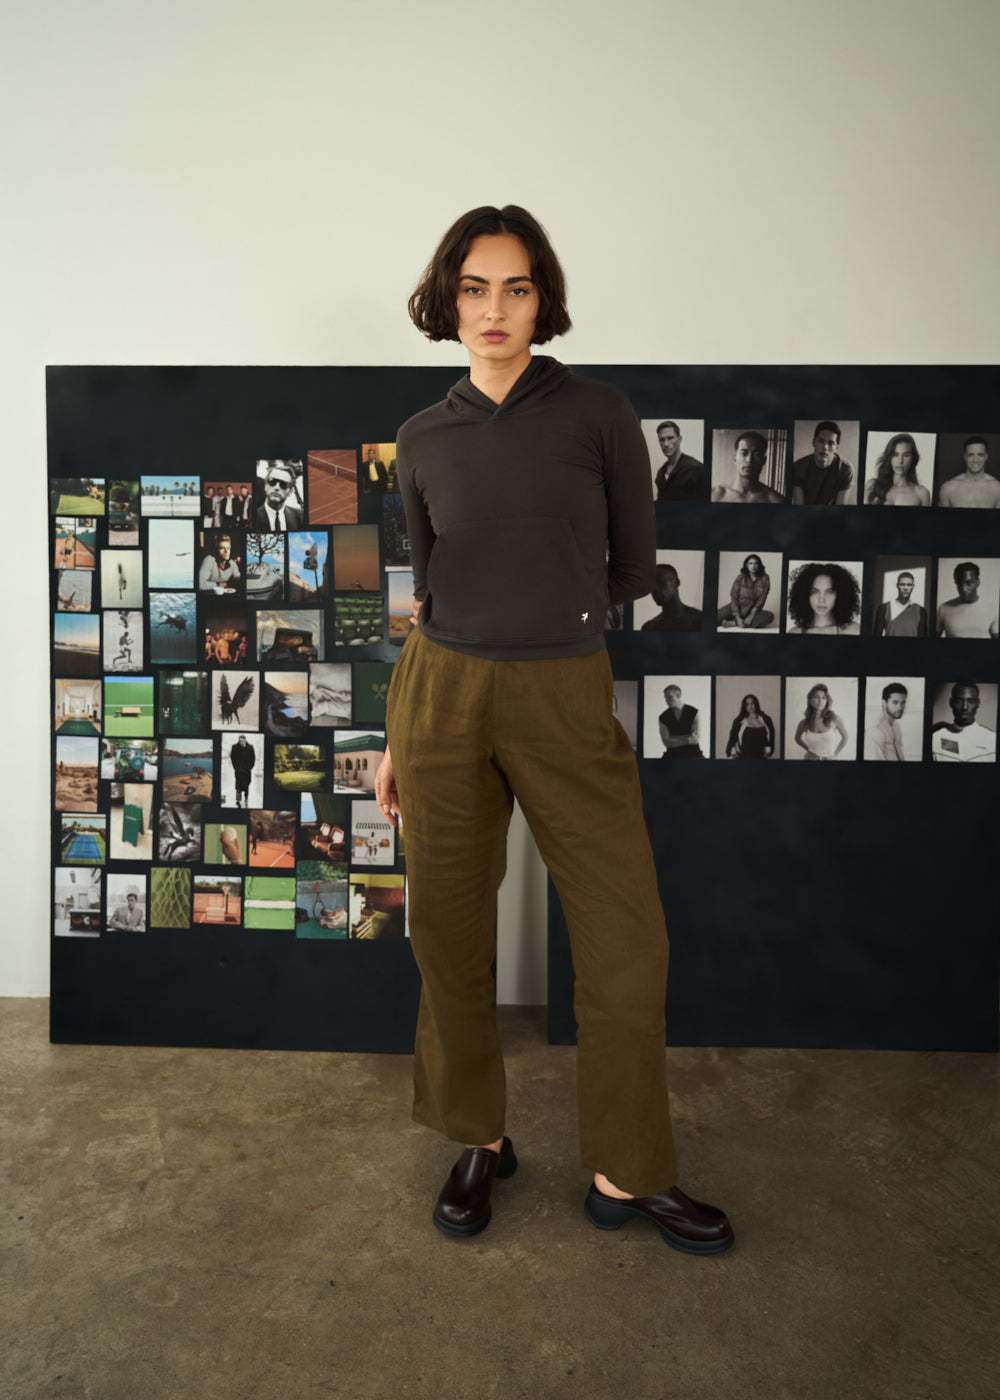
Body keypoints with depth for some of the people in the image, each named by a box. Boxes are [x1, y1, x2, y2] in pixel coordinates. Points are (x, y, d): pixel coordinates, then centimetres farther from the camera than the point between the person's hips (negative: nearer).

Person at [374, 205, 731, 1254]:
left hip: (566, 702, -1)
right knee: (451, 933, 8)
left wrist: (542, 609, 10)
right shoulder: (423, 441, 7)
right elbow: (426, 595, 12)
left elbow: (632, 570, 6)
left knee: (627, 938, -1)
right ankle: (481, 1140, 31)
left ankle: (628, 1173, 20)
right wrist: (395, 740, 11)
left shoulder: (599, 415, 0)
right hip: (444, 696, 2)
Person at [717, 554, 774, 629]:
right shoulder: (740, 578, -5)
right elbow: (734, 598, -10)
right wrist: (738, 618, -22)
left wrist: (752, 615, -21)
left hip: (753, 611, 2)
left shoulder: (764, 579, -3)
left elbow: (762, 599, -8)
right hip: (737, 608, -2)